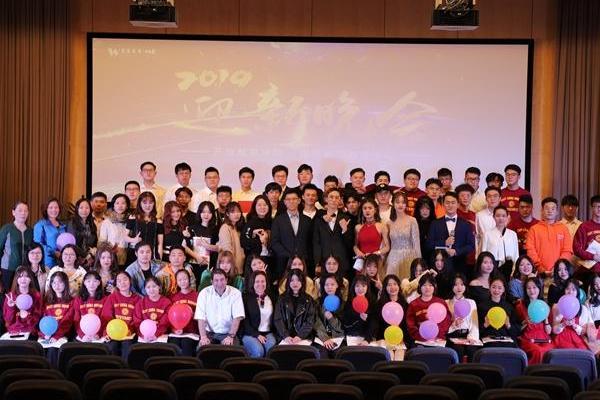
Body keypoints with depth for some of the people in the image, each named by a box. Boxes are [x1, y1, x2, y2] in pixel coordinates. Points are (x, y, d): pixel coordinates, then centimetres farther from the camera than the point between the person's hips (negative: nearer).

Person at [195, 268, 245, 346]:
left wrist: (230, 336, -21)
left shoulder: (235, 293, -3)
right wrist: (203, 337, -21)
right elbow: (201, 318, -7)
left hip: (228, 333, -1)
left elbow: (237, 318, -10)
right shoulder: (204, 293, -1)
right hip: (209, 333, 1)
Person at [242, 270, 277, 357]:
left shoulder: (271, 298, 15)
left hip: (268, 333, 3)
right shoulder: (246, 298, 3)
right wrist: (257, 335, -12)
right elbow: (245, 321, -3)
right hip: (250, 334, -3)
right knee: (258, 351, -32)